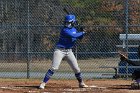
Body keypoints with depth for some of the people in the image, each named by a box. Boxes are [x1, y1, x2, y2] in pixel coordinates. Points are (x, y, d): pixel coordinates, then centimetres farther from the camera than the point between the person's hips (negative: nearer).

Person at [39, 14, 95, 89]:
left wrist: (82, 33, -5)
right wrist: (82, 33, -15)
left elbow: (79, 37, 15)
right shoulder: (64, 30, -19)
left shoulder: (74, 29, 6)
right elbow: (74, 36, -28)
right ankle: (43, 83, -12)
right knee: (54, 68, -15)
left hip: (69, 51, 7)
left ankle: (81, 83, 25)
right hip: (60, 50, -7)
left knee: (76, 68, 8)